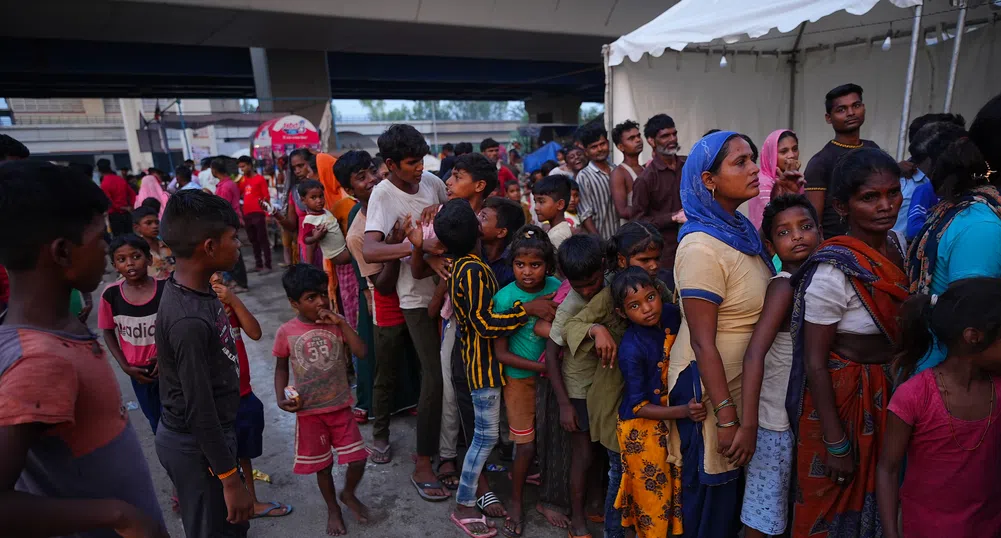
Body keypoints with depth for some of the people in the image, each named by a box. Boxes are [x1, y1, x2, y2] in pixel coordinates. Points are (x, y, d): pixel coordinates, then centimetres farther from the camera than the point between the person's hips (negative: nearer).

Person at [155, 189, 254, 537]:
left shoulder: (197, 289, -3)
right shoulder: (189, 321, -31)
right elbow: (200, 411, -26)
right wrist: (230, 480, -17)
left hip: (211, 434, 8)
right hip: (197, 445, -8)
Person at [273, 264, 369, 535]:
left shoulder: (337, 324, -6)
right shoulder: (286, 332, -9)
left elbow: (361, 352, -16)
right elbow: (281, 367, 4)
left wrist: (341, 322, -20)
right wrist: (281, 398, -9)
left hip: (341, 407, 1)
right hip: (309, 412, -1)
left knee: (358, 461, 3)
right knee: (322, 466, 15)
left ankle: (348, 494, 35)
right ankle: (333, 508, 41)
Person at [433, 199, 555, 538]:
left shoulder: (458, 265, 5)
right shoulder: (474, 270, -24)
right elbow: (485, 323, -26)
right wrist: (528, 309, -26)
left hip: (475, 354, 9)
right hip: (483, 359, -9)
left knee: (485, 432, 23)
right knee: (486, 436, 0)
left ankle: (480, 482, 40)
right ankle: (463, 507, 12)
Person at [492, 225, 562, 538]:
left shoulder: (556, 287, -11)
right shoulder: (505, 298, -20)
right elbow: (501, 353, -16)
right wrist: (542, 366, -20)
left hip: (551, 374, 3)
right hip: (520, 378, -3)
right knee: (527, 447, 4)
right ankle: (516, 504, 28)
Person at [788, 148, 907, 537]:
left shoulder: (896, 243, -3)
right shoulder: (834, 272, -26)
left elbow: (899, 322, 11)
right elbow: (814, 363, -22)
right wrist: (836, 442, -18)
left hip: (886, 389, 7)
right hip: (840, 395, -7)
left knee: (874, 493, 25)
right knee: (831, 503, 13)